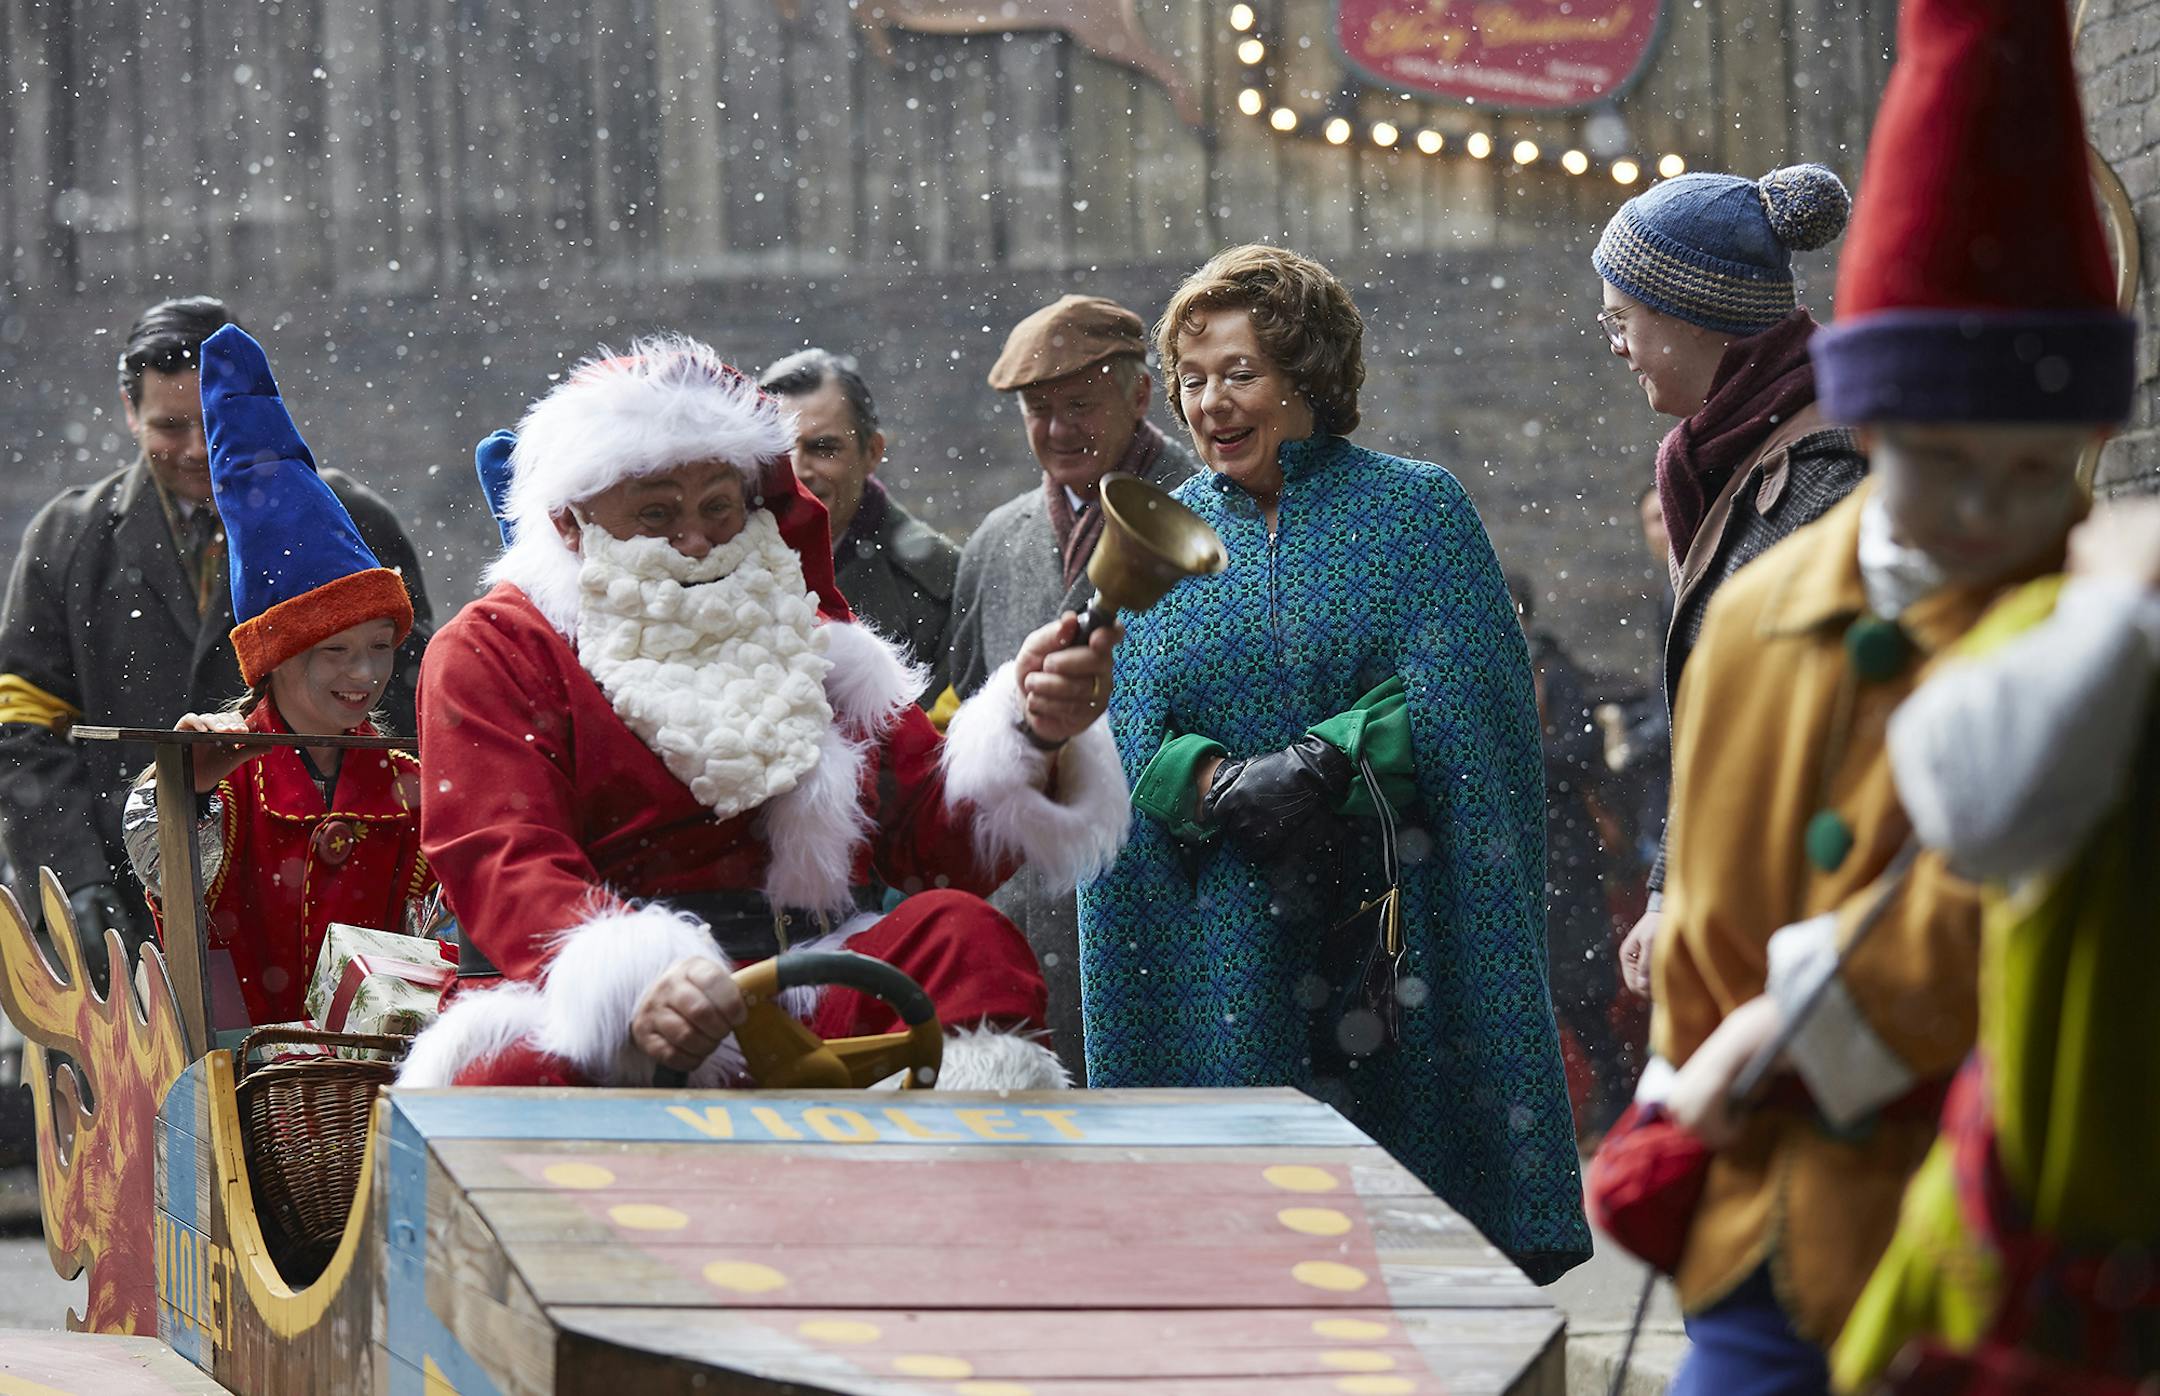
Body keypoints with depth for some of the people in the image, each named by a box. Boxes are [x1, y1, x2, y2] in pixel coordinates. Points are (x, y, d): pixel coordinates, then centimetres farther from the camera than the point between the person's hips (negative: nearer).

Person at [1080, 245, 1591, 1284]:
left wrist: (1324, 767, -20)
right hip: (1221, 953, 2)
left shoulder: (1418, 512, 6)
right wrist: (1224, 788, -17)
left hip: (1393, 930, -2)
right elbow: (1128, 744, 2)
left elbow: (1455, 703, -6)